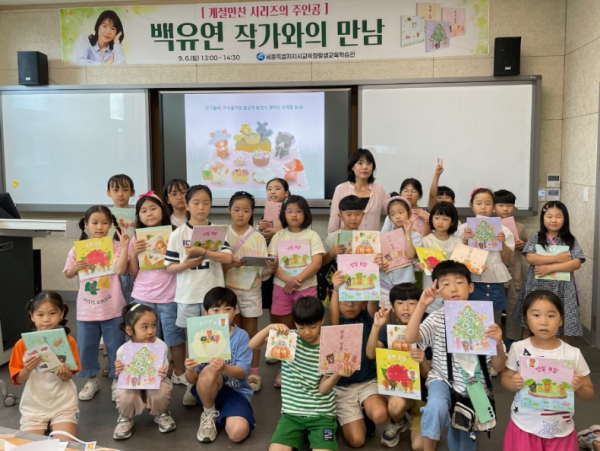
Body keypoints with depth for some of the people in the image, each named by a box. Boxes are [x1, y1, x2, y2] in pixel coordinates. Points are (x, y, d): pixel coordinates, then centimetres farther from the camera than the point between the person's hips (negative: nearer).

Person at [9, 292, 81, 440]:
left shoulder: (67, 341, -8)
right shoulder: (22, 344, -8)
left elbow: (69, 376, -5)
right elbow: (19, 380, -3)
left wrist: (64, 374, -28)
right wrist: (27, 369, -25)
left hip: (63, 404, -1)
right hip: (33, 405, 1)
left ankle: (53, 427, 17)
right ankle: (45, 427, 20)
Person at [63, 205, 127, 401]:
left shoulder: (115, 246, -6)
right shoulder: (78, 248, 0)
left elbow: (120, 269, -19)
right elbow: (68, 274, 7)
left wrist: (125, 246, -23)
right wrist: (75, 268, -15)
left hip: (112, 309, -2)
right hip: (86, 309, 3)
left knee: (115, 347, 9)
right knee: (86, 347, 15)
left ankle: (117, 380, 26)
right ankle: (91, 380, 34)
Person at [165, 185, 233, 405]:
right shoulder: (178, 234, -1)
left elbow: (227, 257, -14)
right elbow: (169, 267, 1)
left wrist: (202, 251, -26)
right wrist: (185, 265, -19)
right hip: (188, 295, 0)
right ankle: (192, 385, 23)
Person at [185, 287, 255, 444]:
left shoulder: (241, 336, -11)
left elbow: (242, 372, -19)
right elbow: (192, 379, -8)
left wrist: (224, 368, -41)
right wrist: (190, 370, -33)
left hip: (236, 391, -1)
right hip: (209, 390, 1)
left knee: (238, 432, -28)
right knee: (209, 370, -33)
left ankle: (221, 414, 7)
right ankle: (209, 414, -6)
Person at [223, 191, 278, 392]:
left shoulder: (258, 238, -2)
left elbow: (263, 271, -5)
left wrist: (271, 267, -27)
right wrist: (230, 264, -26)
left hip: (251, 290, 0)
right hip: (229, 289, 0)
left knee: (251, 332, 8)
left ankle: (253, 373, 19)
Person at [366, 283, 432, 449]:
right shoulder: (388, 329, -6)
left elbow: (429, 375, -12)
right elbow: (371, 354, -24)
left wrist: (423, 361, -34)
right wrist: (376, 326, -35)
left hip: (421, 391, -1)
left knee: (419, 446, -14)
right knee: (396, 405, -35)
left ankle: (412, 416, 20)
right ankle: (397, 423, 3)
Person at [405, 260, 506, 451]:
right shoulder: (437, 319, -8)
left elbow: (498, 367, -6)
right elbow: (410, 338, -25)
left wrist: (498, 344, -26)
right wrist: (421, 304, -29)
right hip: (443, 380, -1)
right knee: (436, 408, -33)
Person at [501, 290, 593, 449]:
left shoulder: (573, 354, -9)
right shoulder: (518, 348, -9)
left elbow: (589, 394, 1)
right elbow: (505, 379, 3)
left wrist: (579, 388, -20)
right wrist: (514, 383, -19)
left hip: (561, 431, 1)